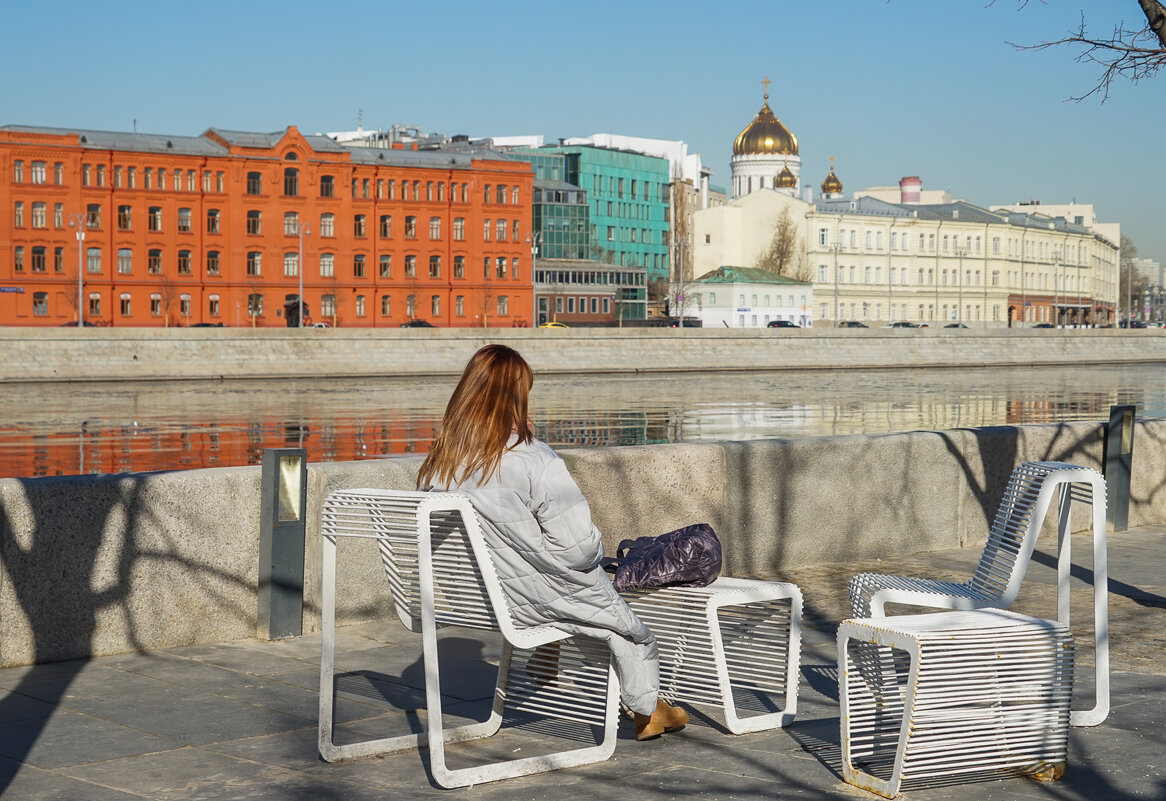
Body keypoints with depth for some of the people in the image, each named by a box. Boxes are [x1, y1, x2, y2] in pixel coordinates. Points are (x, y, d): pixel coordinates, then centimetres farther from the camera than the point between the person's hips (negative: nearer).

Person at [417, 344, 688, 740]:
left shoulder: (434, 467, -10)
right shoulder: (535, 462, -27)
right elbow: (578, 546, -26)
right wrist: (597, 546, -2)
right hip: (536, 599, -6)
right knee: (628, 629, 24)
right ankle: (646, 710, 41)